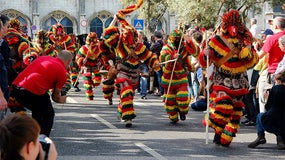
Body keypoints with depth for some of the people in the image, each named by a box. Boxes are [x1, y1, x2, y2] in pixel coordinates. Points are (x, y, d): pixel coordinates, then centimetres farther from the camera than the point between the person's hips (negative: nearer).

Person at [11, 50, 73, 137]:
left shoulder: (42, 58, 22)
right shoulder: (62, 71, 4)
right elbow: (56, 96, 12)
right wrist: (61, 100, 35)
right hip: (33, 91, -7)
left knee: (37, 112, 30)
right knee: (48, 115, 16)